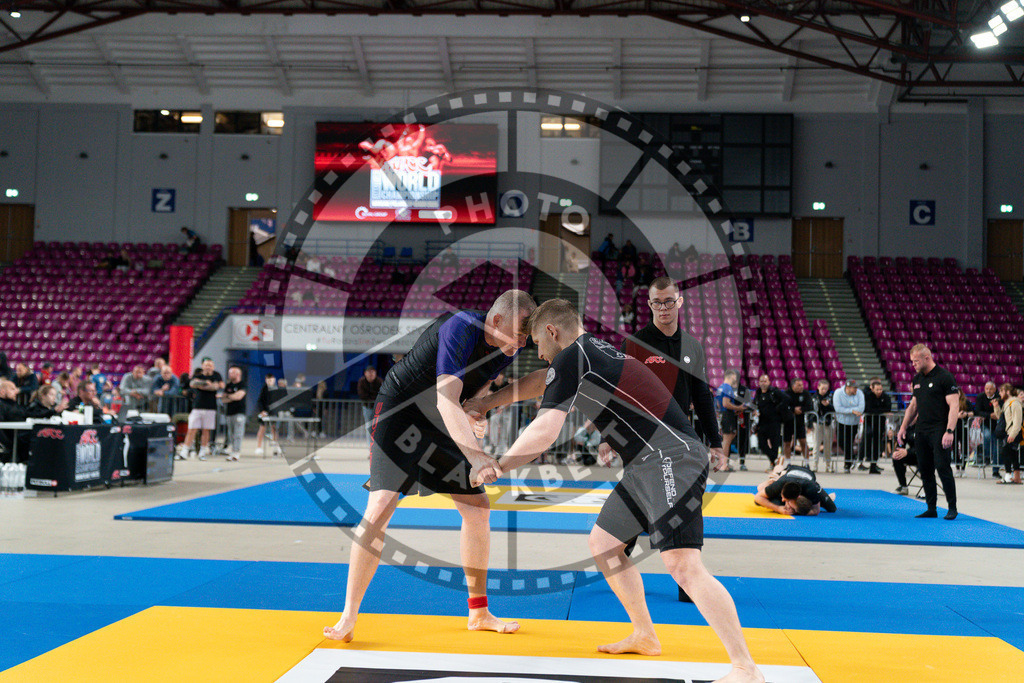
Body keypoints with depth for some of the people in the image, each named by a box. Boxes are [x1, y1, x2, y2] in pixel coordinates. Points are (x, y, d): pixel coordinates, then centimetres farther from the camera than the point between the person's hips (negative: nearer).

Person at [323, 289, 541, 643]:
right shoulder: (460, 329, -30)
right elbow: (446, 400, -42)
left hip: (441, 424, 8)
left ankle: (479, 613, 19)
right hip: (399, 411, -8)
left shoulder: (507, 349, -5)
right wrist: (475, 455, -54)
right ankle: (348, 617, -12)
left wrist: (474, 407, -9)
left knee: (478, 507, 4)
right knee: (381, 505, -21)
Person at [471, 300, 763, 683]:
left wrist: (498, 465, -5)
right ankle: (644, 637, 30)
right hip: (646, 465, 10)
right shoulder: (597, 351, 20)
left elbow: (546, 431, -17)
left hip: (672, 457, -10)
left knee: (682, 564, -19)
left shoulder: (569, 359, -8)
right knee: (602, 543, 18)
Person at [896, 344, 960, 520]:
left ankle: (952, 507, 1)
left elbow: (954, 406, -12)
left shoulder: (944, 377, -8)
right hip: (922, 431, 7)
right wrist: (903, 427, 18)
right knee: (925, 470, 7)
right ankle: (931, 509, 14)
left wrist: (949, 431, -20)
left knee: (942, 467, -10)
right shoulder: (917, 379, 15)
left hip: (939, 431, -7)